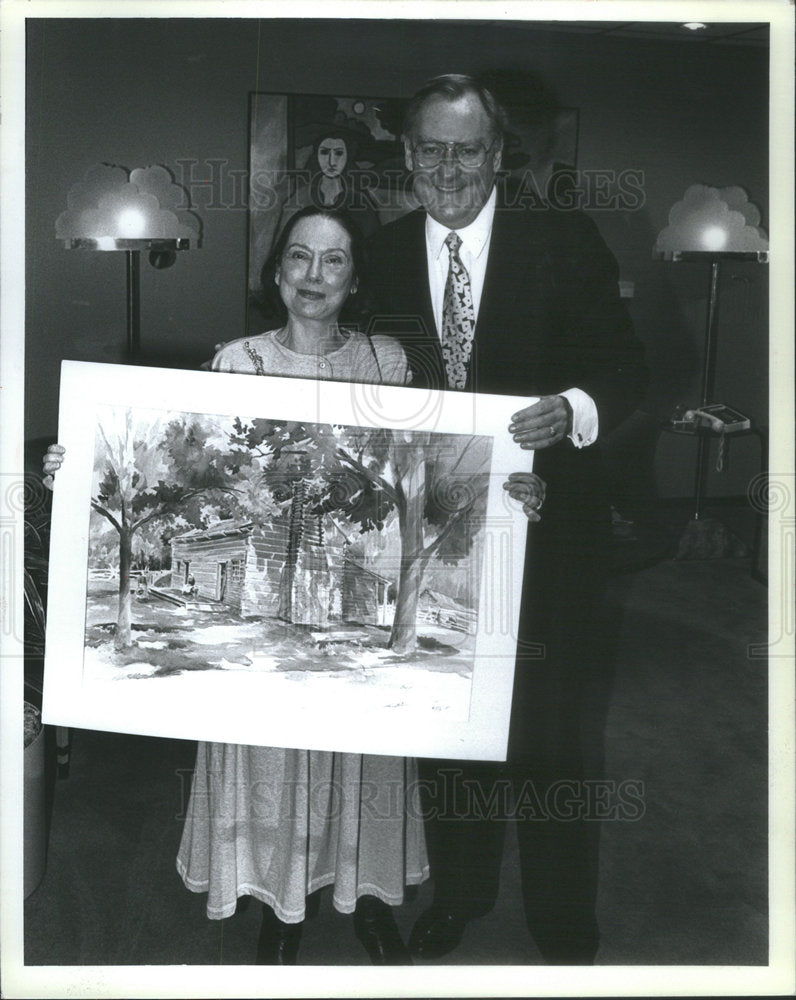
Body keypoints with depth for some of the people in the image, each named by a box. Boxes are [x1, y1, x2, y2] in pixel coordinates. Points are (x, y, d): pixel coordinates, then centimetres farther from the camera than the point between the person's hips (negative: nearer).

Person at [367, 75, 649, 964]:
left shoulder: (564, 243, -5)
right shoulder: (384, 255, 4)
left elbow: (625, 366, -7)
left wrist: (575, 409, -28)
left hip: (543, 525, -3)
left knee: (546, 726, 5)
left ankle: (563, 926, 27)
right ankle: (458, 892, 38)